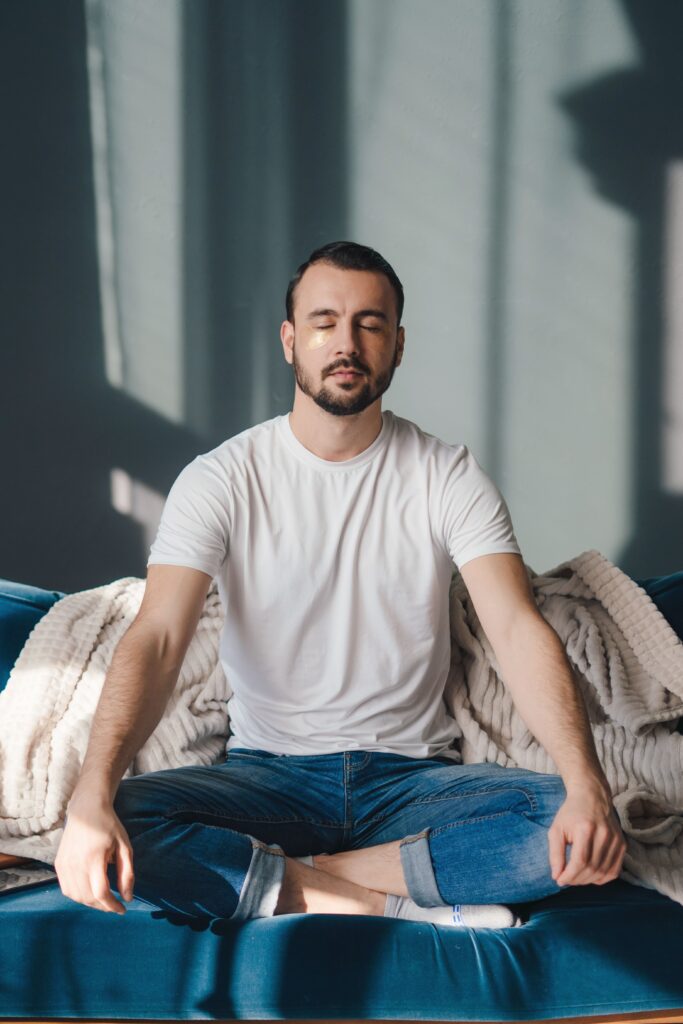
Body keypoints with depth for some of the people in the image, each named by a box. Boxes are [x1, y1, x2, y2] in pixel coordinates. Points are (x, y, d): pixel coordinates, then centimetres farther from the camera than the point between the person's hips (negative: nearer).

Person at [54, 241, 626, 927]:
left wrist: (586, 785, -31)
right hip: (268, 774, 0)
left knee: (573, 829, -27)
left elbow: (518, 630, -13)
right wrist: (91, 798, -33)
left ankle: (313, 875, -19)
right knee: (121, 826, -29)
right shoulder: (221, 480, -3)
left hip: (414, 776, 1)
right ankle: (389, 905, -22)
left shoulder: (448, 477, 0)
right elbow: (156, 638, -15)